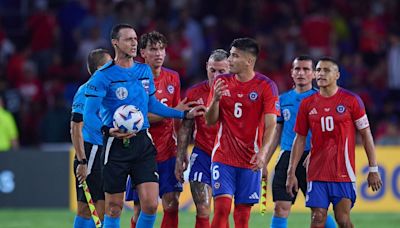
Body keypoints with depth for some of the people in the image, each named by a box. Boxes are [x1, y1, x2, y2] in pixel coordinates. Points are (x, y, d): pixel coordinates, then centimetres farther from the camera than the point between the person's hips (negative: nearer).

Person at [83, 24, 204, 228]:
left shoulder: (145, 71, 9)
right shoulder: (103, 76, -8)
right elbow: (89, 114, -11)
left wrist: (185, 114, 21)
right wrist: (108, 130, -29)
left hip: (143, 142, 4)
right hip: (116, 144, -4)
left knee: (151, 204, -8)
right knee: (114, 208, 2)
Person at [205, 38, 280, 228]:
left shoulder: (266, 86, -5)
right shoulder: (222, 82, 5)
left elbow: (270, 124, -11)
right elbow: (210, 121, 6)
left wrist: (263, 152, -26)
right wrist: (215, 99, -13)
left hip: (250, 161, -1)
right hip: (223, 157, 1)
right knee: (222, 207, -13)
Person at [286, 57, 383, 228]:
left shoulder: (351, 101, -2)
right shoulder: (307, 104, 6)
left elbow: (366, 135, 1)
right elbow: (300, 139, 11)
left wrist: (373, 169, -2)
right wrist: (291, 173, 6)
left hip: (343, 173, -3)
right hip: (317, 173, 3)